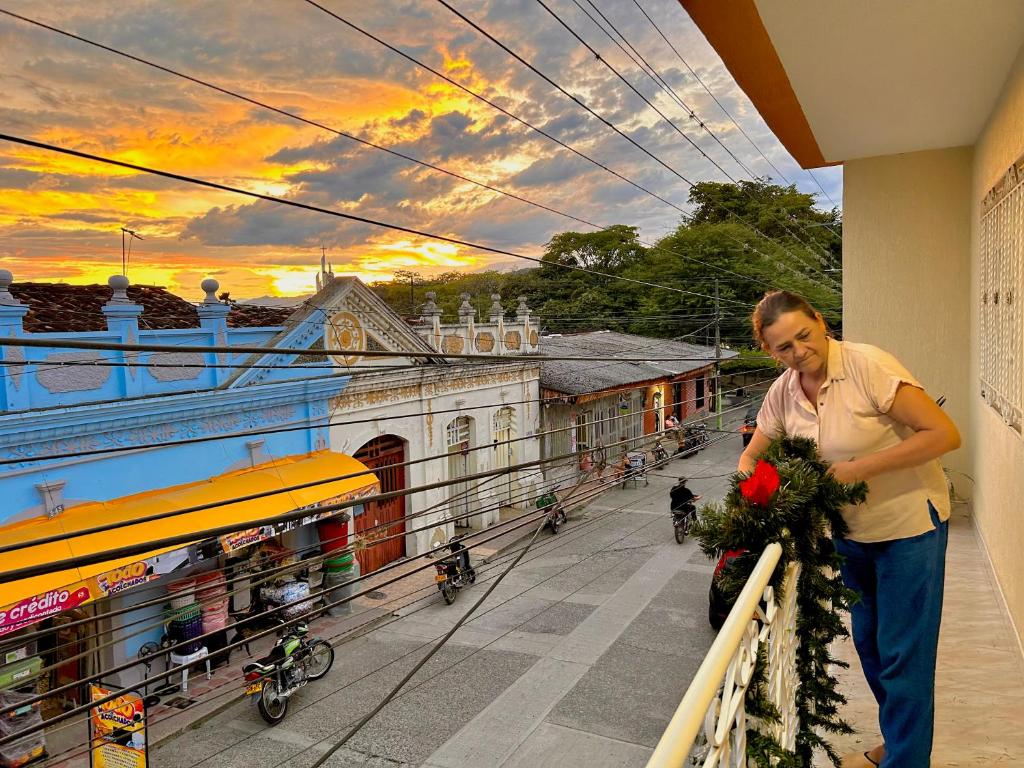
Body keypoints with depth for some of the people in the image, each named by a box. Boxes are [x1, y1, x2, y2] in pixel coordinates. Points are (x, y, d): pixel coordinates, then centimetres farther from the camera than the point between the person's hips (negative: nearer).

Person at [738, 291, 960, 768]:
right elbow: (751, 457, 4)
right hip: (851, 532, 6)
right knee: (867, 643, 20)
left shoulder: (868, 365, -24)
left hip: (909, 525, -6)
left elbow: (945, 434, -25)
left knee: (902, 654, 3)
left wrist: (861, 467, -28)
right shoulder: (782, 393, -7)